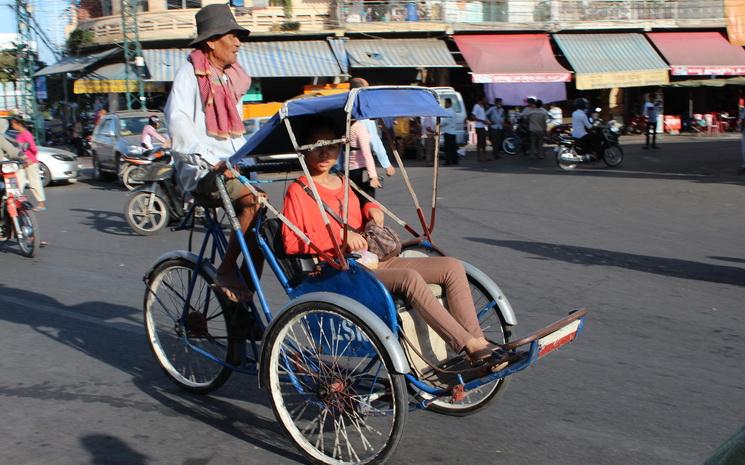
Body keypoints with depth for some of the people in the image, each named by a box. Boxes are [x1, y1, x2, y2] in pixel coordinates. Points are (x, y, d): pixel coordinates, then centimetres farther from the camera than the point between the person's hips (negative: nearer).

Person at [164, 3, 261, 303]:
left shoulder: (232, 76, 20)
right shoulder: (191, 73, -3)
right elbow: (178, 121, -19)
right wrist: (211, 160, -31)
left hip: (232, 166, 7)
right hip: (201, 169, -7)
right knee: (253, 200, -29)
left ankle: (246, 296, -3)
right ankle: (225, 273, -17)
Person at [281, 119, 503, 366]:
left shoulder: (344, 183, 22)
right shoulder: (297, 191, -1)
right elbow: (291, 243, -9)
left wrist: (371, 209, 12)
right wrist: (340, 235, -17)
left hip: (375, 262, 8)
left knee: (452, 267, -8)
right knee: (409, 277, -34)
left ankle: (479, 343, -15)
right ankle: (471, 347, -31)